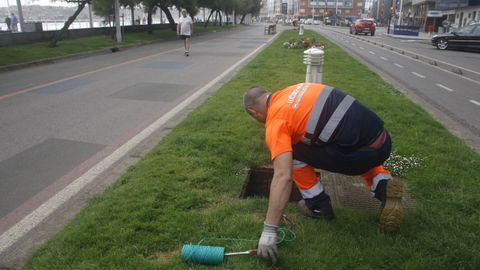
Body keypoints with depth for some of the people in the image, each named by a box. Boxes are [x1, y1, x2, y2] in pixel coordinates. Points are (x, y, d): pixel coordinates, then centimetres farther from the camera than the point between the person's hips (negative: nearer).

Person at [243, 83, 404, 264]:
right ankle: (383, 185, 15)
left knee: (294, 154, 8)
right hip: (382, 140, 8)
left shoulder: (276, 122, -7)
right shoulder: (293, 91, 16)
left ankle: (318, 205, 18)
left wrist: (269, 231, -15)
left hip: (362, 153, -8)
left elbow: (283, 177, -18)